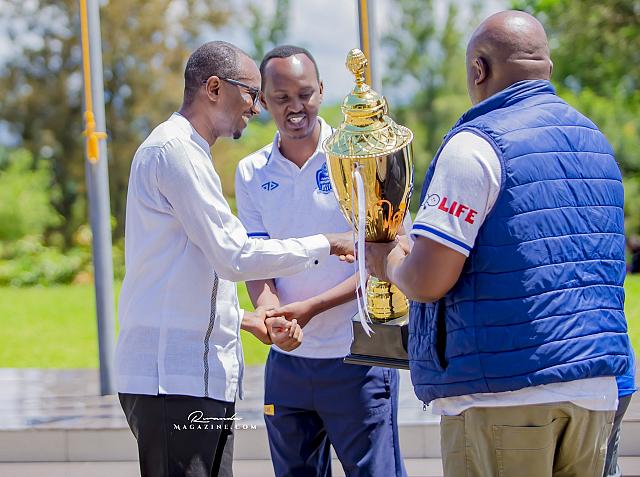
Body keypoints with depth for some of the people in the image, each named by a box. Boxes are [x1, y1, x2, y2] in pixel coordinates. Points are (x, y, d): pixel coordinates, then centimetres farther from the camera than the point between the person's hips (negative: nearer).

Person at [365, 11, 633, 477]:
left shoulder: (476, 145, -10)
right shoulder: (597, 142, 15)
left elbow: (428, 281, -14)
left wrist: (389, 263, 9)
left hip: (505, 391, -7)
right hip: (597, 388, 7)